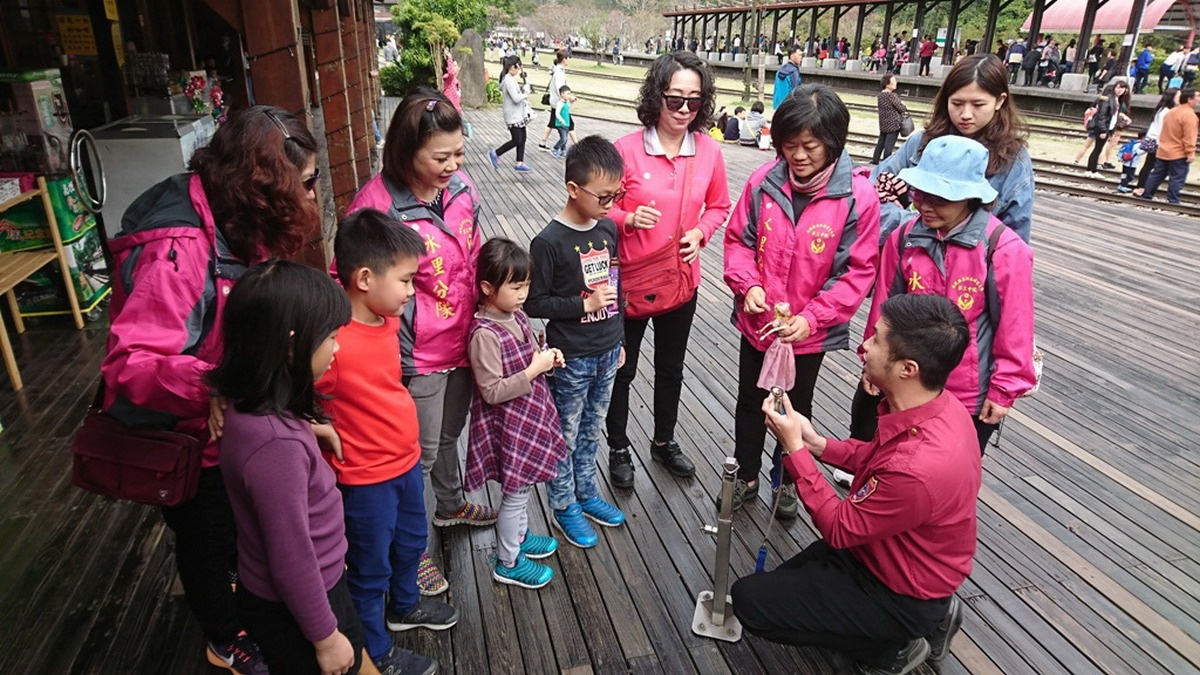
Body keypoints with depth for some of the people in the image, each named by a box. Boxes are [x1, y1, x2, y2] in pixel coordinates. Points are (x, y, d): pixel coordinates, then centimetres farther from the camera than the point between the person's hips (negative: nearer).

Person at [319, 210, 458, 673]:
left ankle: (404, 606, 57)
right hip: (366, 479, -8)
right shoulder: (335, 345, -32)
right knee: (371, 568, 15)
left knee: (411, 541, 29)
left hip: (406, 460, 8)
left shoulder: (388, 319, -5)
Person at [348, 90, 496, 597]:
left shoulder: (460, 188, -4)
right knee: (420, 452, 11)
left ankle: (451, 505, 54)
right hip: (416, 359, -6)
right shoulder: (377, 204, -24)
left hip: (462, 344, 6)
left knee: (449, 433, 28)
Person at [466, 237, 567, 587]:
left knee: (521, 486, 25)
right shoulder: (484, 334, -26)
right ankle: (507, 563, 26)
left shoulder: (517, 316, 0)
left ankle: (518, 536, 46)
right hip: (508, 425, -8)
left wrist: (547, 357, -5)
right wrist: (535, 369, -25)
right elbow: (492, 391, -26)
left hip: (528, 417, 8)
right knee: (516, 491, 7)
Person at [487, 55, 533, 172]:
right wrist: (526, 93, -10)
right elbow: (516, 98, -25)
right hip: (513, 116, -10)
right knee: (516, 140, -4)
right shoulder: (508, 80, -20)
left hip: (519, 114, 10)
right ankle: (495, 154, 10)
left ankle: (519, 163, 15)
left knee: (522, 139, 10)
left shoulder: (510, 79, 11)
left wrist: (524, 89, -1)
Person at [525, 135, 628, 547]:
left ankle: (586, 493, 39)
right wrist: (584, 304, -21)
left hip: (607, 352, 6)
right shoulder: (549, 242, -18)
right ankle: (563, 507, 29)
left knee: (591, 429, 21)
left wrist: (619, 340, 15)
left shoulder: (609, 228, 1)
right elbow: (534, 302, -14)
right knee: (565, 436, 11)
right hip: (571, 358, -6)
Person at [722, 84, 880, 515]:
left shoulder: (858, 196, -17)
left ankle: (788, 482, 43)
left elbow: (859, 270, -12)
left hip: (810, 331, -2)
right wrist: (748, 285, -18)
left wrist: (811, 318, -21)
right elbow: (738, 239, 0)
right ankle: (746, 477, 42)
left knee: (797, 408, 20)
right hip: (756, 322, 2)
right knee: (750, 402, 19)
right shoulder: (764, 181, -11)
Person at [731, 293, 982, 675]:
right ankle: (928, 616, 19)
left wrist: (795, 448, -22)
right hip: (884, 550, 8)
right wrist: (817, 443, -8)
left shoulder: (917, 470, -40)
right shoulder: (937, 404, -13)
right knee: (784, 581, 24)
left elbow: (839, 529, -24)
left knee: (749, 599, -6)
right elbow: (880, 458, 6)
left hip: (900, 596, -8)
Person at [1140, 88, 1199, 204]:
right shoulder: (1189, 115, -17)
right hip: (1178, 154, -8)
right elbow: (1189, 136, -21)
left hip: (1162, 151, 8)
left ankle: (1146, 195, 17)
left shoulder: (1172, 112, 12)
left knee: (1157, 175, 14)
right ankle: (1173, 201, -1)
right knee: (1177, 179, -3)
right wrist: (1190, 152, -19)